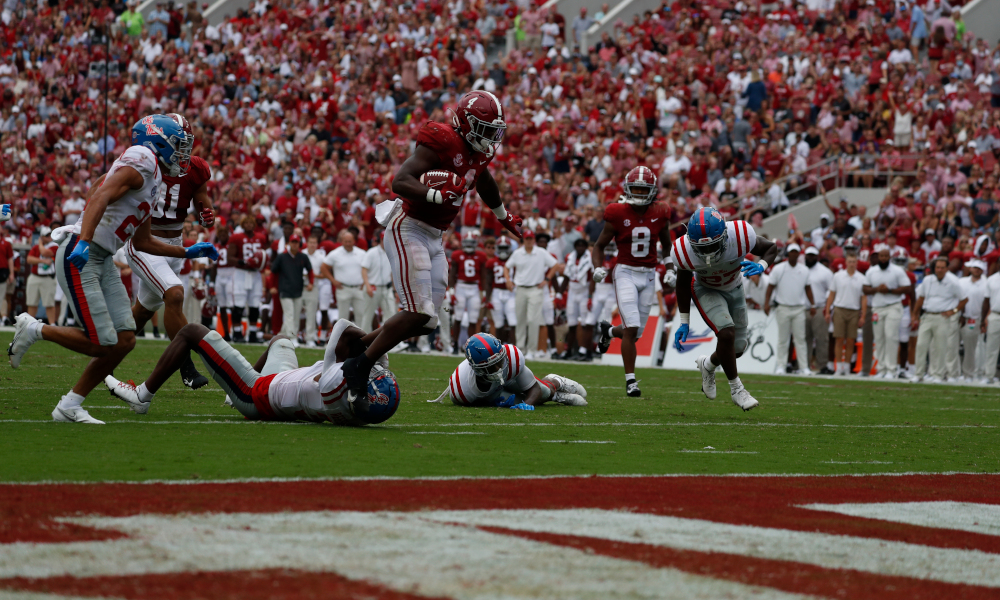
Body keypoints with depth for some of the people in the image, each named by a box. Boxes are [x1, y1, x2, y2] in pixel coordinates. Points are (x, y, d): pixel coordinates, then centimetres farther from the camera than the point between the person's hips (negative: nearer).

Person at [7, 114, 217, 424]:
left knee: (124, 340, 2)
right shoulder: (142, 160, -9)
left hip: (103, 261, 10)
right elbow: (101, 197, -24)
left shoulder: (153, 182, 20)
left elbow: (142, 242, 29)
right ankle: (34, 330, 6)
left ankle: (70, 406, 9)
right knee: (101, 344, -12)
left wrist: (187, 252, 30)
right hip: (79, 258, -10)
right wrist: (84, 242, -35)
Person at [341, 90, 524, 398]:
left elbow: (485, 182, 34)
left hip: (433, 237, 9)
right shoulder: (442, 142, -18)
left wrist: (504, 217, 49)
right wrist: (437, 195, -41)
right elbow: (400, 181, -26)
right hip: (408, 229, -9)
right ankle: (358, 365, -8)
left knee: (426, 321, 6)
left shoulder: (479, 153, 9)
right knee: (418, 313, -18)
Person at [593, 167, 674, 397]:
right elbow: (599, 245, 2)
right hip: (626, 272, -3)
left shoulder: (659, 214, 1)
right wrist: (598, 268, -14)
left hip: (648, 275, 3)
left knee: (635, 332, 6)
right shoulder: (618, 214, -7)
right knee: (632, 328, -16)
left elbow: (667, 246, 17)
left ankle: (609, 331, 41)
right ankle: (630, 380, -6)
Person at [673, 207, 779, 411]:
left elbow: (771, 248, -14)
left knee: (737, 347, 7)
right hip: (705, 290, -3)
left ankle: (708, 364, 39)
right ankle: (736, 388, -5)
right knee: (726, 333, -24)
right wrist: (684, 322, -7)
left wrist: (761, 266, -36)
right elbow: (683, 283, -11)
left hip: (734, 289, 3)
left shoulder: (740, 236, -36)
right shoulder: (685, 251, -33)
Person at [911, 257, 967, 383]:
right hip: (926, 317, 4)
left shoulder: (953, 282, -7)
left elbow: (964, 299, 1)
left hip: (943, 318, -4)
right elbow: (921, 298, 17)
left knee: (940, 348, -1)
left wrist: (954, 311, -4)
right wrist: (915, 315, 16)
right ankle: (919, 374, 8)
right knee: (921, 344, 0)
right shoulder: (927, 280, 6)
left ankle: (937, 375, 5)